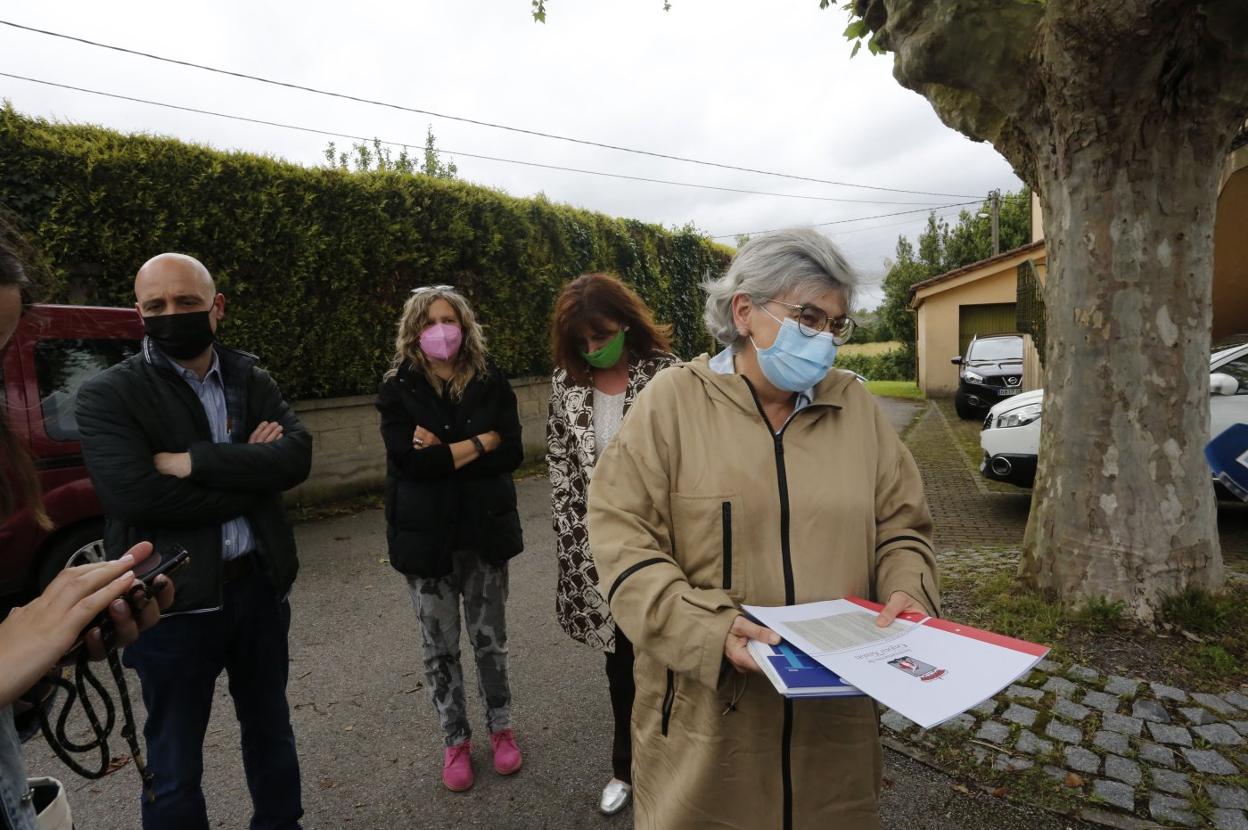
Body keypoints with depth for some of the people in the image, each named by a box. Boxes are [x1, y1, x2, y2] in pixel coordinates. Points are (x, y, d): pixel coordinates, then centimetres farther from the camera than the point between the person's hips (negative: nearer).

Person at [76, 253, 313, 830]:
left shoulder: (251, 380, 2)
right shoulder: (107, 395, -9)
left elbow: (297, 455, -13)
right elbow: (135, 495, -22)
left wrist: (194, 462, -22)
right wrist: (249, 476, -15)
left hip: (260, 585, 4)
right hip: (175, 601, -3)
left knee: (270, 728, 23)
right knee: (175, 765, 14)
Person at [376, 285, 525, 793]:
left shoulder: (491, 383, -1)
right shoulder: (397, 390, -4)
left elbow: (511, 454, -9)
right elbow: (411, 459, -18)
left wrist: (443, 452, -17)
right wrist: (481, 441, -14)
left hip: (485, 529, 1)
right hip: (426, 535, 0)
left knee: (490, 639, 13)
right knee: (439, 647, 13)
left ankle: (501, 728, 35)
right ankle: (455, 741, 34)